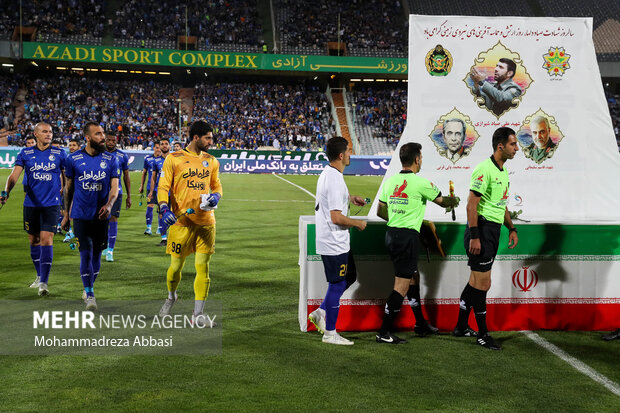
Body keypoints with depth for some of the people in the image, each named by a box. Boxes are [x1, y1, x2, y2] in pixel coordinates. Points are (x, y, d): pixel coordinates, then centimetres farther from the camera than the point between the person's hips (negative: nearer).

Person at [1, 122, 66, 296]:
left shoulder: (59, 154, 1)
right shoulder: (25, 153, 3)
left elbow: (66, 176, 10)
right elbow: (15, 175, -6)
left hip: (51, 204, -2)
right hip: (30, 203, 2)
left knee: (46, 239, -12)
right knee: (33, 240, 12)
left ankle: (44, 282, -13)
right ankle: (40, 275, 30)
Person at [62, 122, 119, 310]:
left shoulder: (111, 159, 1)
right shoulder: (74, 159, -1)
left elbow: (114, 187, -4)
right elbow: (69, 188, 9)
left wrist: (109, 205, -24)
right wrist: (66, 214, 13)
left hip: (101, 215, 2)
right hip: (81, 215, -1)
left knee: (96, 254, 10)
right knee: (86, 253, -8)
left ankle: (89, 288, 28)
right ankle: (89, 294, -2)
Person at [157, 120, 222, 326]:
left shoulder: (211, 161, 12)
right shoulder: (174, 159, -2)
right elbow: (163, 187, -4)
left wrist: (216, 196, 0)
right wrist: (164, 208, -20)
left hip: (206, 222, 3)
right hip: (182, 222, -3)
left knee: (203, 266, -1)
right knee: (176, 265, 6)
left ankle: (198, 313, 5)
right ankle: (171, 297, 37)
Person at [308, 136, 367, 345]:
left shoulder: (326, 174, 8)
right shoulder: (335, 180, -23)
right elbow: (336, 217, -26)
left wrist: (349, 199, 18)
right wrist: (358, 223, -11)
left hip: (336, 242, 10)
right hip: (334, 243, -10)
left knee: (350, 277, 20)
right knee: (337, 285, 0)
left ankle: (321, 312, 23)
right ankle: (330, 333, 11)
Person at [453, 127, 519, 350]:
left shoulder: (503, 171, 15)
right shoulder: (485, 169, -15)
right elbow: (471, 204, -20)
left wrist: (511, 228, 19)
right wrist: (474, 237, -23)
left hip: (493, 230, 10)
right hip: (482, 228, -10)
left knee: (476, 280, 14)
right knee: (483, 283, -5)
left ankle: (461, 327, 24)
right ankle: (482, 334, 4)